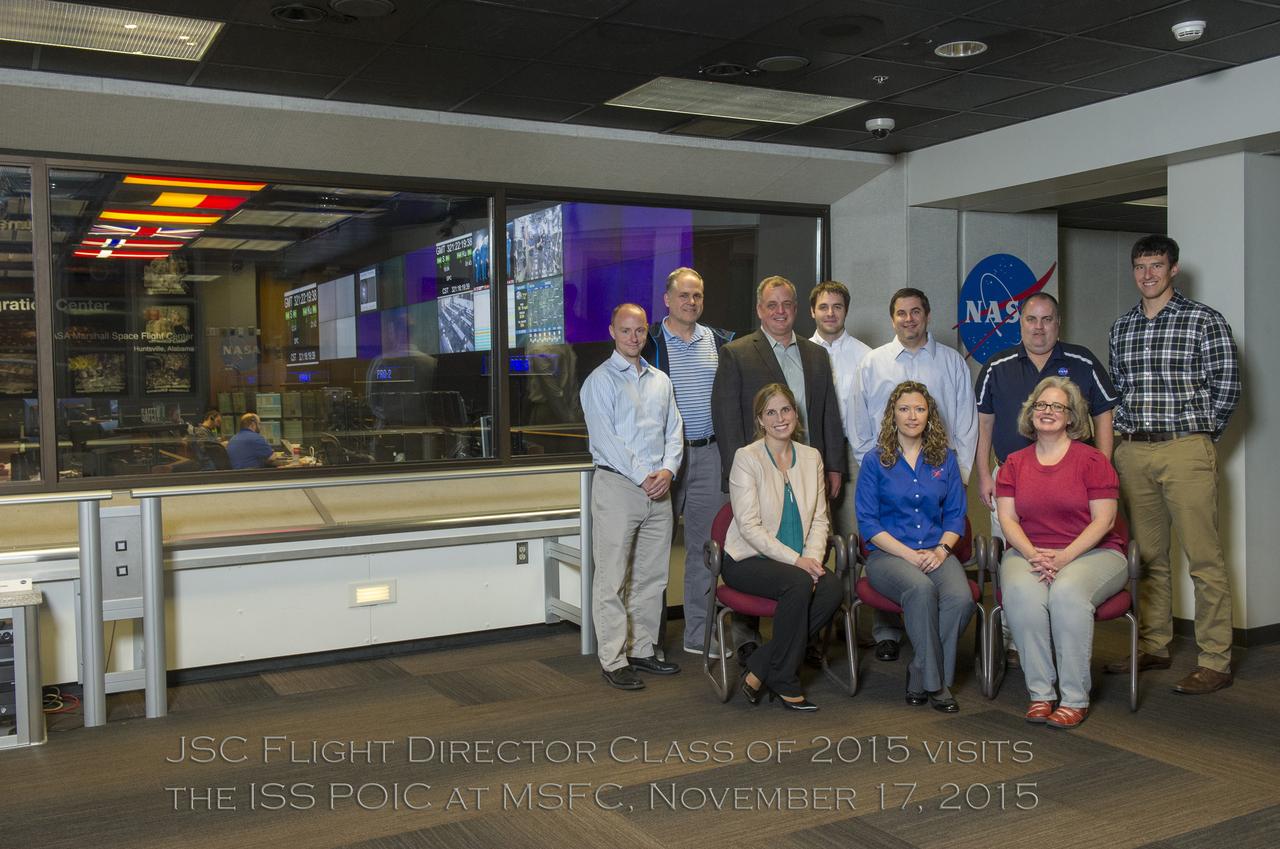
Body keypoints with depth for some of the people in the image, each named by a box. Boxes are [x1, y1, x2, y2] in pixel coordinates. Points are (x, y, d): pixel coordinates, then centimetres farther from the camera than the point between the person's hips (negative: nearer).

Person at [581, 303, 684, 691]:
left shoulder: (661, 380, 16)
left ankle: (643, 650, 21)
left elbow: (674, 431, 12)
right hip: (617, 485, -6)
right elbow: (605, 438, -11)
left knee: (652, 577, 10)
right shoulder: (600, 380, -3)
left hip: (658, 489, 6)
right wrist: (642, 477, -15)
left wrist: (667, 471, -6)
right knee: (612, 578, -4)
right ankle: (613, 660, 1)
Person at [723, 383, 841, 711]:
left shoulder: (811, 457, 11)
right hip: (748, 559, -5)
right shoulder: (746, 457, -7)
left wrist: (812, 557, -11)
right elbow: (750, 526, -13)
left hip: (799, 561, 5)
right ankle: (784, 681, -14)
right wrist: (795, 561, -19)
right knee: (799, 583, -33)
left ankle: (759, 666, -12)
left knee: (831, 588, -25)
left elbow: (819, 519, 8)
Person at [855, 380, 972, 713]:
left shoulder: (945, 460, 13)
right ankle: (934, 682, -21)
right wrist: (910, 554, -13)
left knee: (961, 598, -29)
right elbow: (868, 522, -2)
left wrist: (941, 551, -9)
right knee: (921, 589, -35)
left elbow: (955, 515, 11)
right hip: (888, 554, -3)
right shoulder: (875, 462, 4)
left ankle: (919, 678, -11)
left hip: (937, 554, 3)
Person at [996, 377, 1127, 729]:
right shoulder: (1014, 463, 13)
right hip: (1027, 553, 2)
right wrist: (1033, 555, -14)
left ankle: (1075, 699, -23)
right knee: (1021, 593, -32)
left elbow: (1103, 520, -4)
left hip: (1091, 552, -2)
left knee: (1068, 592, -35)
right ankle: (1040, 694, -23)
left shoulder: (1091, 459, 3)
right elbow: (1007, 518, 5)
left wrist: (1063, 557, -17)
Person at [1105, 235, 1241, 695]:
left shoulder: (1204, 320, -1)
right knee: (1147, 555, 11)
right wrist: (1124, 434, 10)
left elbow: (1226, 387, -1)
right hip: (1132, 453, 5)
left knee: (1204, 559, -4)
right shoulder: (1121, 327, 14)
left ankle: (1215, 661, 2)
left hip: (1185, 452, -5)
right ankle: (1153, 646, 21)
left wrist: (1200, 434, 3)